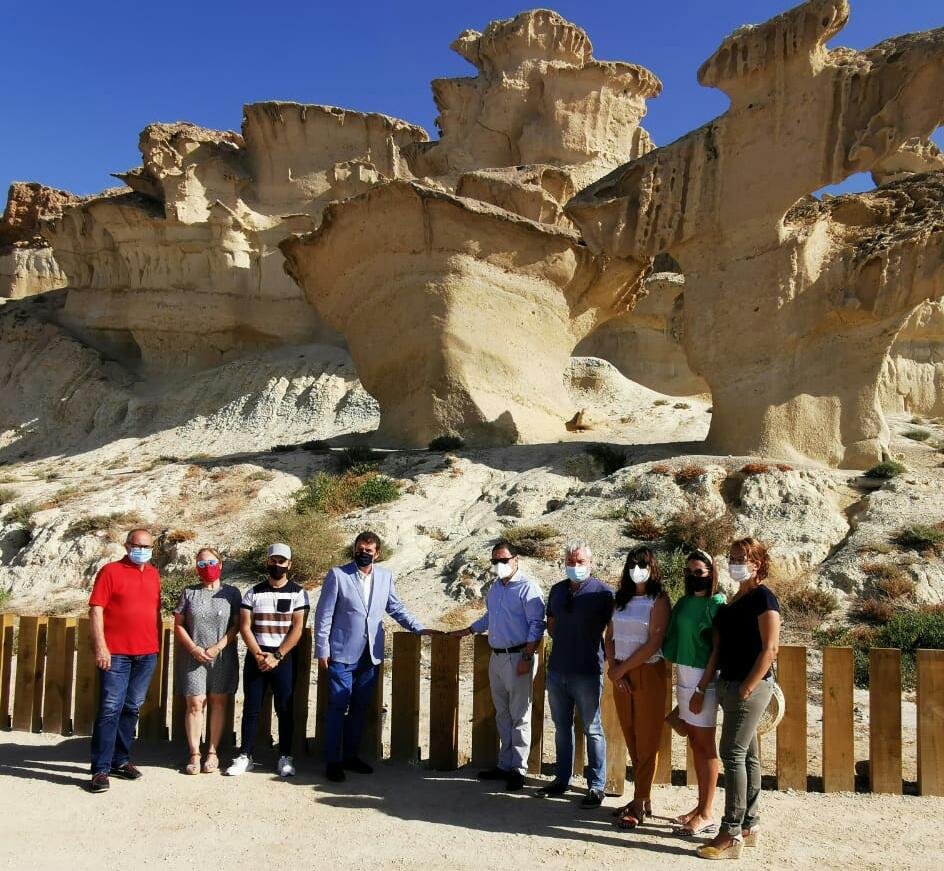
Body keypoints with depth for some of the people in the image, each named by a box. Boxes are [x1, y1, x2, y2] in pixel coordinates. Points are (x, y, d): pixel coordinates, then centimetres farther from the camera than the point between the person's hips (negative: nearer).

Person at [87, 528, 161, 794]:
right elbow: (96, 610, -8)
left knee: (132, 708, 12)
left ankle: (120, 760, 23)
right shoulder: (111, 571, -2)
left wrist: (157, 645, 16)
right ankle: (101, 769, 1)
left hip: (147, 653, 5)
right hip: (116, 653, -5)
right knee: (110, 709, -6)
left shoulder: (153, 574, 14)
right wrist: (100, 646, -15)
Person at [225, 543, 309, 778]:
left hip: (285, 657, -2)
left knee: (285, 708, 1)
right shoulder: (253, 593, 6)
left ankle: (285, 758, 11)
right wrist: (259, 655, -10)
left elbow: (297, 629, -5)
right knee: (251, 708, 4)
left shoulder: (298, 593, 0)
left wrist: (276, 657, -12)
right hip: (256, 656, 2)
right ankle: (245, 756, 14)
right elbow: (244, 627, 1)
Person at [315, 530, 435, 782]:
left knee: (360, 708, 12)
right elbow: (324, 615, -5)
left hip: (371, 656, 4)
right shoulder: (337, 575, -6)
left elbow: (396, 608, 15)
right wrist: (322, 650, -8)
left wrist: (420, 629, 4)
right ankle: (333, 761, 12)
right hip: (342, 655, -4)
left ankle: (351, 755, 25)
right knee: (338, 708, 1)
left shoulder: (385, 577, 7)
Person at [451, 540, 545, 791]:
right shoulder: (495, 588, 14)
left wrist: (526, 658, -19)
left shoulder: (527, 588, -11)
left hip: (518, 657, -8)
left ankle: (518, 770, 6)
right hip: (496, 657, 8)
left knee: (519, 716, -1)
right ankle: (504, 765, 23)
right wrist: (466, 631, 27)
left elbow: (536, 625, -15)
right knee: (502, 715, 14)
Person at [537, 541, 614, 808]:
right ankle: (562, 780, 28)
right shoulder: (557, 590, 9)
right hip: (557, 670, 6)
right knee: (562, 726, 16)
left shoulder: (603, 593, -8)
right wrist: (566, 643, 11)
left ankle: (596, 786, 13)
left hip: (587, 673, -6)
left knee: (592, 730, 3)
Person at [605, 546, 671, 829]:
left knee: (647, 741, 1)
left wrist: (621, 669, -11)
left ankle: (639, 804, 8)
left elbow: (653, 644, -14)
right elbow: (609, 637, 10)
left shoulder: (659, 601, -7)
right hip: (621, 674, 6)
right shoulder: (621, 599, 9)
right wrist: (614, 669, -4)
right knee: (631, 738, 10)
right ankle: (644, 798, 21)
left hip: (648, 673, -5)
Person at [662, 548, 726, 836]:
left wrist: (701, 688, -16)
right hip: (682, 675, 7)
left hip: (703, 678, -7)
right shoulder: (683, 602, 10)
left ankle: (706, 815, 9)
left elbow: (718, 650, -13)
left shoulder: (716, 604, -10)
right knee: (694, 742, 13)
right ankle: (701, 807, 23)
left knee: (704, 745, 0)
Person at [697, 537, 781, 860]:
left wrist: (747, 688, -18)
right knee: (747, 755, 13)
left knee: (733, 754, -7)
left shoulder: (763, 598, -12)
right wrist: (729, 686, 13)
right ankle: (749, 826, 21)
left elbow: (770, 648, -17)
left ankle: (732, 835, -1)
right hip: (731, 684, 9)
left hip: (750, 686, -9)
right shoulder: (737, 598, 15)